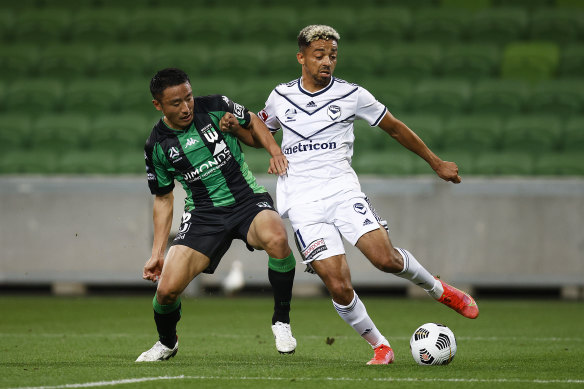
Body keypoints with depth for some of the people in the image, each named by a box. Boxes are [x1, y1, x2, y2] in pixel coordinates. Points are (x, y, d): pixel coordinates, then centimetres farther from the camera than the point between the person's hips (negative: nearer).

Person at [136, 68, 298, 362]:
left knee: (277, 239, -36)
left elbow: (251, 122, 15)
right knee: (167, 288, -14)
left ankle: (281, 321, -15)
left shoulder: (215, 108, -5)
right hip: (203, 214, 1)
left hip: (248, 200, -1)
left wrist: (275, 151, -2)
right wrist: (157, 253, 8)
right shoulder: (157, 145, -1)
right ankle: (167, 343, 22)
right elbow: (163, 199, 11)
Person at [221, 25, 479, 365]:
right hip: (303, 202, 1)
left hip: (342, 188, -1)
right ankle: (380, 347, 6)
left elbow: (396, 128, 13)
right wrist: (235, 128, 2)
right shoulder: (281, 97, 8)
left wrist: (437, 163, 18)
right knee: (339, 286, -14)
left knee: (386, 258, -21)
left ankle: (438, 289, 9)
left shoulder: (351, 95, 2)